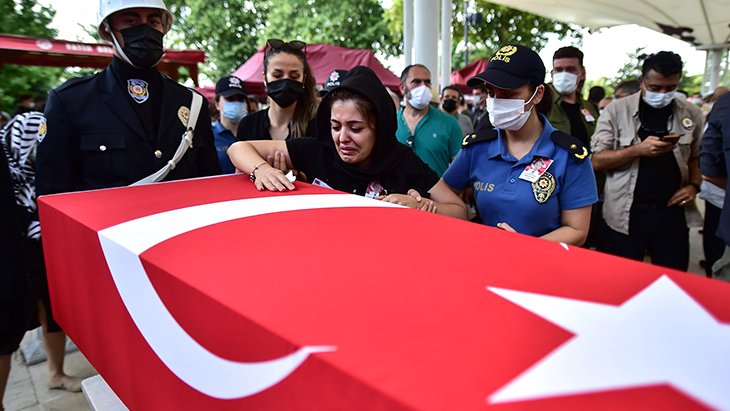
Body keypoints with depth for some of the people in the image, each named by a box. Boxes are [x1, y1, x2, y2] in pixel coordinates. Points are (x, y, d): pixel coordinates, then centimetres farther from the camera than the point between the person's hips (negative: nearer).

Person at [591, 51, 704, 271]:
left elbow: (696, 157, 16)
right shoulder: (616, 110, -4)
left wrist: (694, 185, -3)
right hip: (625, 214, -2)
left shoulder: (691, 113, 5)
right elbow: (597, 161, -8)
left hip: (672, 212, 3)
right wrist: (638, 150, -20)